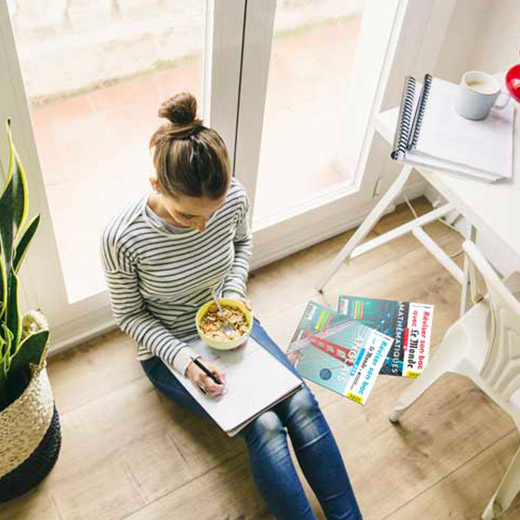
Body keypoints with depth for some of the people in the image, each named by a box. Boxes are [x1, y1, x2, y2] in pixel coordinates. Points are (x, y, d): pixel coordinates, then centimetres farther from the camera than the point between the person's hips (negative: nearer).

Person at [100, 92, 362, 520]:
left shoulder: (233, 198, -20)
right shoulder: (122, 239, -30)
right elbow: (129, 315, -13)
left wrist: (235, 291, -12)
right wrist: (180, 357, -26)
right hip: (169, 348, -3)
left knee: (301, 404, -14)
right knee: (264, 427, -20)